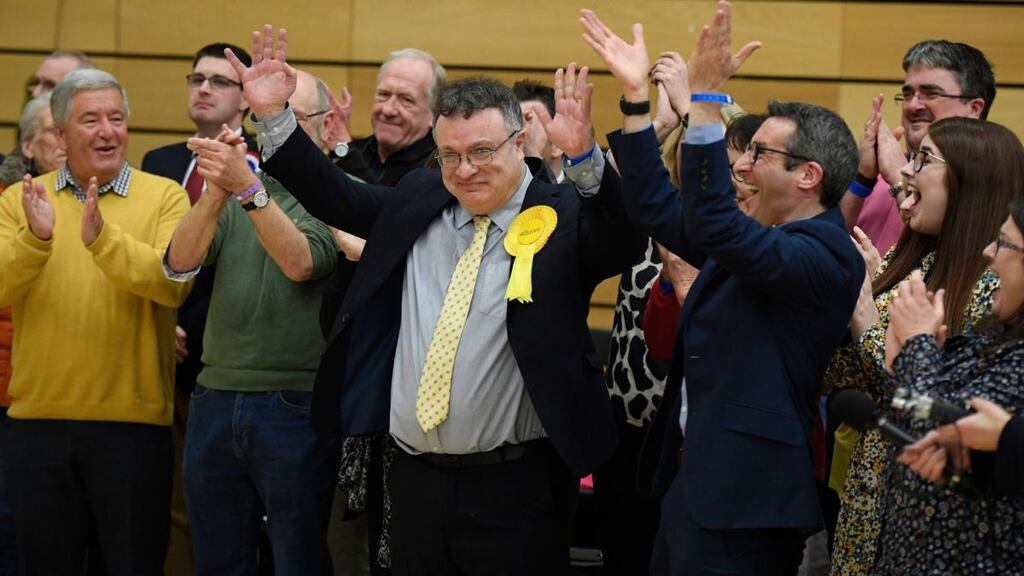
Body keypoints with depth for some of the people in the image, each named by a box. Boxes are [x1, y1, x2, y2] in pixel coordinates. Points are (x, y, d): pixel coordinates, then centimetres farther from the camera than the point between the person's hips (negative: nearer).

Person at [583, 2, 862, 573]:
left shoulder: (826, 257, -16)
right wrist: (637, 92, 10)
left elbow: (714, 225, -31)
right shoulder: (757, 242, 14)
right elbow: (661, 209, 16)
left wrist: (706, 97, -34)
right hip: (697, 480, 10)